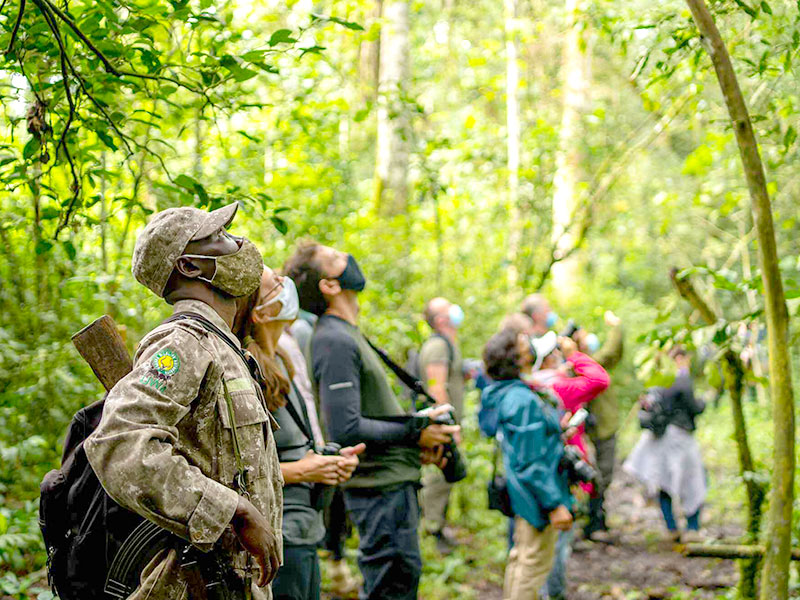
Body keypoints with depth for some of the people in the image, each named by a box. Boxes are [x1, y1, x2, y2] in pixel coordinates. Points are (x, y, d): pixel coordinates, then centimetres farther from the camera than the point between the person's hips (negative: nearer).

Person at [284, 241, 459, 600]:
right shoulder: (334, 342, -18)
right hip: (380, 489, -10)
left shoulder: (347, 335, 16)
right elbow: (346, 430, -24)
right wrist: (413, 433, -16)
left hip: (393, 481, 10)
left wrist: (417, 432, 7)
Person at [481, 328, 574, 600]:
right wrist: (555, 504, -23)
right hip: (537, 496, -10)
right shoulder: (523, 401, -26)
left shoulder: (504, 394, 4)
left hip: (522, 494, 10)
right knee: (535, 563, 1)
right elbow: (531, 463, -26)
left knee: (521, 557, 23)